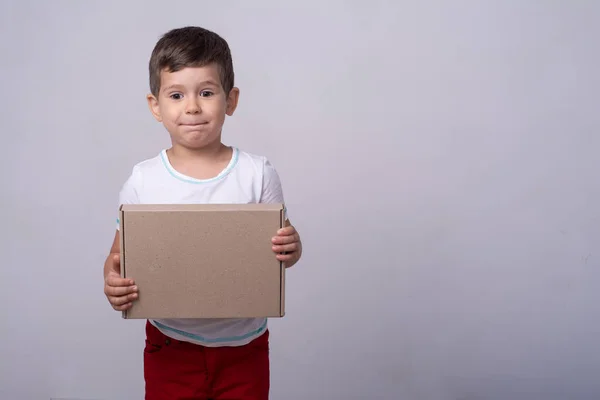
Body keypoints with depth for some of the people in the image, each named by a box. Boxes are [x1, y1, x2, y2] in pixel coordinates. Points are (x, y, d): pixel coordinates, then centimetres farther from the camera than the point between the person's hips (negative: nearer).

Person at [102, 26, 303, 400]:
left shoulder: (257, 173, -8)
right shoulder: (143, 181, -8)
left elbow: (283, 243, -1)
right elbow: (121, 254, -1)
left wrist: (291, 249, -23)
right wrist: (113, 283, -22)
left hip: (244, 345, 0)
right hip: (171, 347, 0)